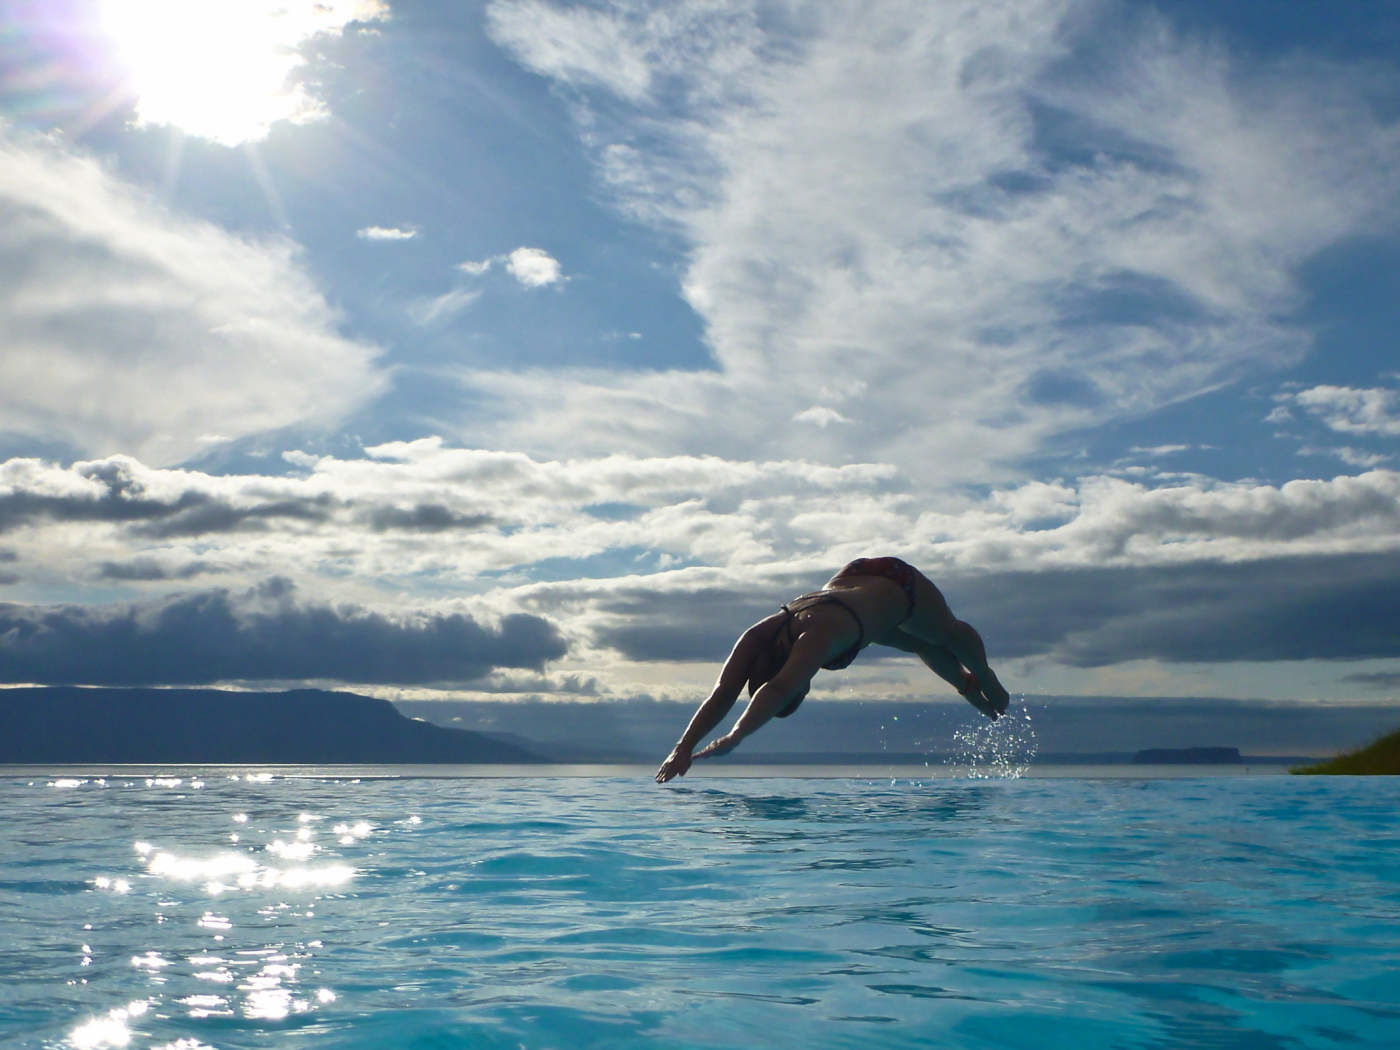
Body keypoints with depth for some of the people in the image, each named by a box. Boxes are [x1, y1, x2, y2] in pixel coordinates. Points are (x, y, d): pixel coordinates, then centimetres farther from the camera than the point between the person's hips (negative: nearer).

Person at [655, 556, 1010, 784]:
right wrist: (684, 747, -48)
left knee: (948, 634, 27)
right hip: (854, 579, 6)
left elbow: (777, 691, -63)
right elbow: (722, 694, -37)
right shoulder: (758, 637, -32)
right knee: (919, 645, 33)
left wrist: (733, 738, -72)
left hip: (897, 585, -6)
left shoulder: (815, 637, -50)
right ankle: (968, 686, 63)